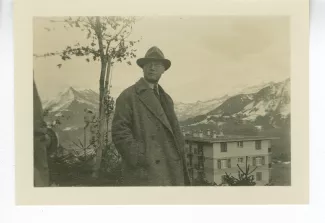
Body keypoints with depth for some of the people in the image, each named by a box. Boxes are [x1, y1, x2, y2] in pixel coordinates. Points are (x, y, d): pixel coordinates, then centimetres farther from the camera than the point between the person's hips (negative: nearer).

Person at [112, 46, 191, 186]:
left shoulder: (165, 98, 22)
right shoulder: (128, 96, 0)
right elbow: (119, 132, -9)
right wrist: (140, 160, -16)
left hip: (170, 173, 7)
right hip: (145, 172, -7)